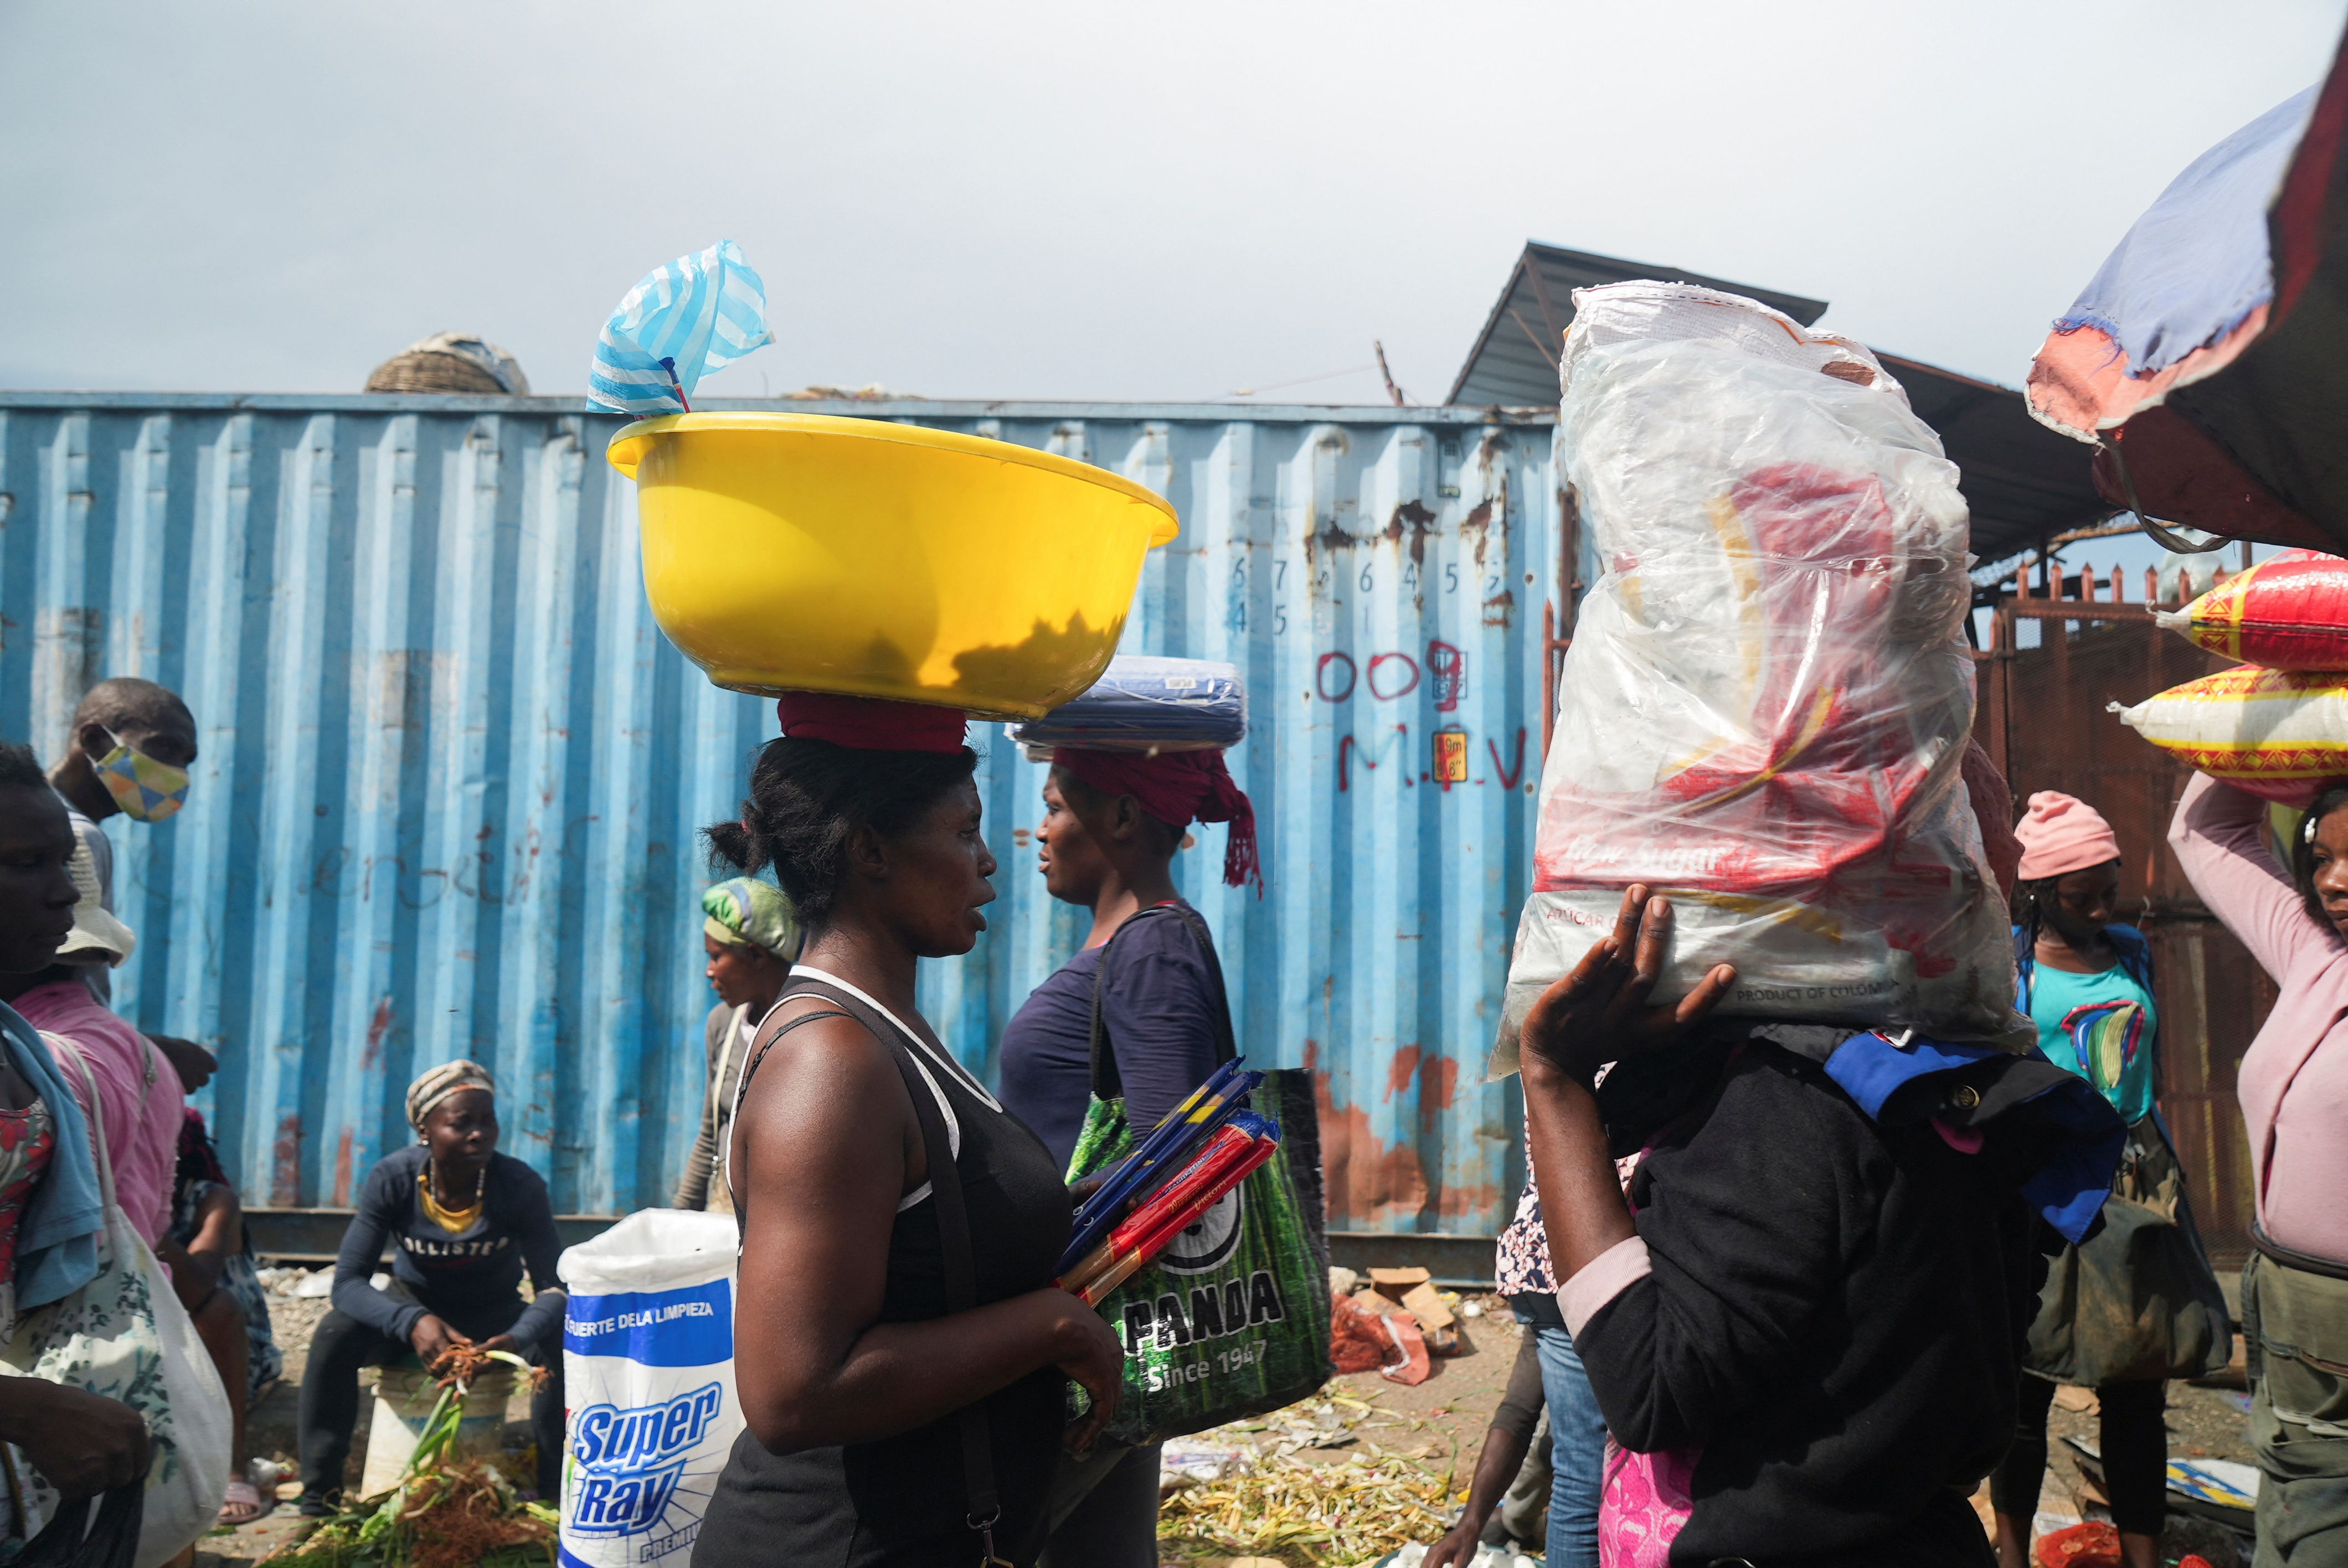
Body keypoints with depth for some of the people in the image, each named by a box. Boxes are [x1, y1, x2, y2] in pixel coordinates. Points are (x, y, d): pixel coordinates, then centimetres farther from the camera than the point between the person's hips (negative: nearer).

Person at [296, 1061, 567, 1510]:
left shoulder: (522, 1186, -24)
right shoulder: (392, 1178, -23)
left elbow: (552, 1287, -23)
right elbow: (348, 1283, -25)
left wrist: (518, 1338, -46)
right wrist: (412, 1322, -46)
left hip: (494, 1316, 0)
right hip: (413, 1304, 1)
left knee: (563, 1345, -30)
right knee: (333, 1337, -29)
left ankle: (553, 1500, -15)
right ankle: (319, 1502, -16)